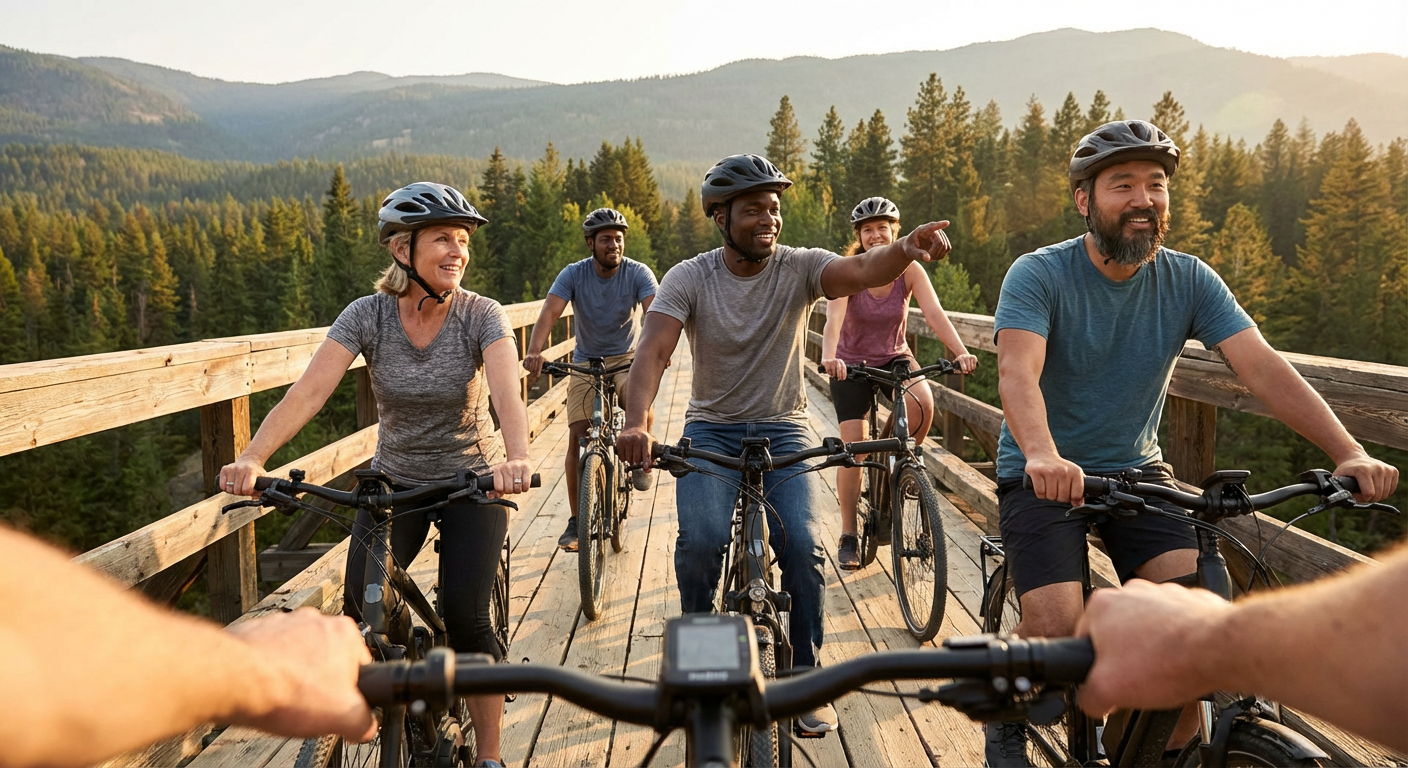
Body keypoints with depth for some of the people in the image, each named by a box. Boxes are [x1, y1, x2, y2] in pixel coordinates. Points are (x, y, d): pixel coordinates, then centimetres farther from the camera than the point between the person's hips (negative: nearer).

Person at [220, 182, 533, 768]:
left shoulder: (481, 315, -17)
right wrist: (251, 459, -38)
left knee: (465, 617, -13)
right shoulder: (368, 315, -13)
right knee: (361, 611, -10)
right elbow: (308, 391, -23)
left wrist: (517, 459, -53)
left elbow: (507, 394, -33)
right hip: (394, 482, 2)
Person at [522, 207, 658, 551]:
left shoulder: (638, 273, -14)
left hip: (627, 358, 0)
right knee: (577, 436, -10)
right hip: (586, 362, 0)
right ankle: (576, 520, 1)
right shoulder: (573, 274, -13)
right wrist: (534, 352, -44)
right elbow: (549, 313, -26)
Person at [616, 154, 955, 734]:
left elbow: (861, 272, -27)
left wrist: (907, 248, -51)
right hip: (711, 430, 0)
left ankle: (806, 678, 5)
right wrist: (635, 422, -41)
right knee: (701, 539, -23)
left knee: (802, 544, -18)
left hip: (783, 429, 1)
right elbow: (654, 350, -22)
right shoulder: (689, 278, -9)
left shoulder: (799, 267, -8)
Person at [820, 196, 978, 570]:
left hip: (894, 358, 2)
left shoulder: (909, 270, -13)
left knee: (922, 405, -30)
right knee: (854, 448, -7)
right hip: (852, 364, -1)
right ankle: (848, 537, 8)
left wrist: (961, 352, -42)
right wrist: (828, 357, -53)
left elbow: (934, 313, -25)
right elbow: (834, 319, -34)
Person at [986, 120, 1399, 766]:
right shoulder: (1038, 275, -15)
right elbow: (1017, 373, -31)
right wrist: (1043, 456, -51)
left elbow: (1262, 366, -13)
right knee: (1056, 632, -19)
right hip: (1043, 475, -3)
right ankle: (1008, 714, 15)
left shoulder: (1188, 281, -4)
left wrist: (1348, 452, -28)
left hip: (1134, 470, 4)